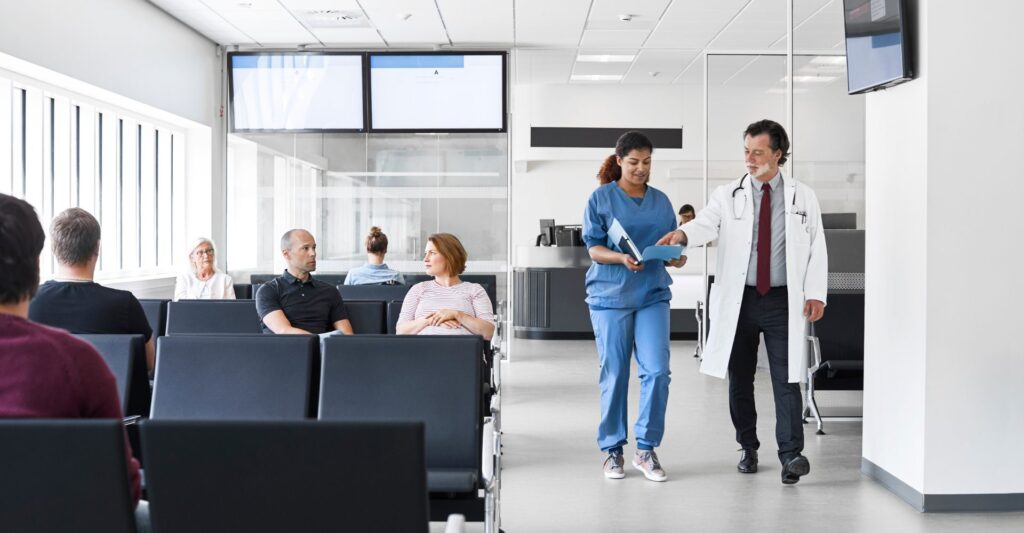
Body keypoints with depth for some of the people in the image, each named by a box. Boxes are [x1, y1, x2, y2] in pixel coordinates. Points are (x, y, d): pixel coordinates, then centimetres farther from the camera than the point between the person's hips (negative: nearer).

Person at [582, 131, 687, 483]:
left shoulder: (661, 201, 12)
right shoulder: (601, 198, 1)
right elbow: (594, 248, -4)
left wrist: (676, 258, -11)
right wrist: (622, 259, -22)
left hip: (653, 294, 3)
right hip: (610, 295, -3)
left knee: (657, 371, -7)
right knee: (614, 375, 2)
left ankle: (646, 450, 6)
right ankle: (612, 450, 16)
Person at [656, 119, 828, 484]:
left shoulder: (802, 197, 7)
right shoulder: (727, 195, 4)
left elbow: (817, 248, 5)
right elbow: (706, 224, -14)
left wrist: (815, 293, -4)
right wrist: (682, 234, -37)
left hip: (784, 301, -1)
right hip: (739, 300, 1)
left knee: (786, 379, -7)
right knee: (740, 378, 8)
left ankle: (791, 455, -5)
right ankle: (748, 449, 21)